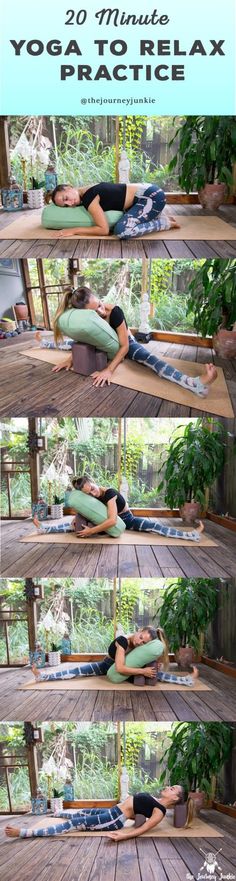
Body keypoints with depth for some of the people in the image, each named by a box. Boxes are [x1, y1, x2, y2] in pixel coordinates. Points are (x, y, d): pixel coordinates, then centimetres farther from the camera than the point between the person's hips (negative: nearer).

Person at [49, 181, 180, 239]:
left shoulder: (88, 198, -19)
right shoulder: (88, 191, 9)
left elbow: (104, 229, -20)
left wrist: (74, 230, -13)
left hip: (152, 196, -10)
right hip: (146, 190, 10)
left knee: (121, 230, -25)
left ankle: (166, 223, -7)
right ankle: (158, 217, 21)